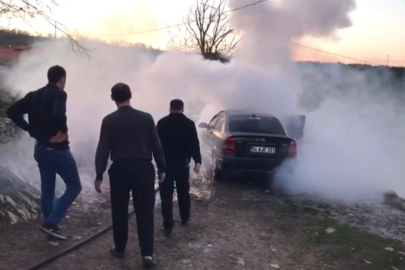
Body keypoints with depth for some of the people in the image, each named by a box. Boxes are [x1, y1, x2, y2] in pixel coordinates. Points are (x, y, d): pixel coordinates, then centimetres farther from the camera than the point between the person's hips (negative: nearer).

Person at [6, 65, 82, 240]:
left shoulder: (34, 95, 7)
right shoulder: (59, 94, -16)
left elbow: (12, 111, 3)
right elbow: (58, 115, -36)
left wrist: (31, 130, 2)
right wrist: (63, 132, -18)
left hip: (41, 149, 8)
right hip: (58, 150, -8)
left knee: (47, 190, 17)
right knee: (74, 187, 6)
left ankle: (51, 226, 25)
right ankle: (51, 223, -2)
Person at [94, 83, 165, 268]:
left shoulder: (109, 120, -4)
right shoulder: (146, 118, -2)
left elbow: (103, 150, -5)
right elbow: (156, 146, 1)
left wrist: (99, 175, 0)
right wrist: (161, 168, 11)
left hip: (120, 169, 0)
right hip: (143, 169, 0)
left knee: (120, 212, 13)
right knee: (144, 212, 3)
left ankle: (119, 249, 24)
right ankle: (147, 253, -1)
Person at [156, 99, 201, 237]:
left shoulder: (162, 122, 0)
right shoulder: (189, 123, -3)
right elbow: (194, 144, -10)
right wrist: (197, 161, -11)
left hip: (165, 163, 0)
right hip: (182, 163, 0)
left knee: (166, 196, 0)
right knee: (183, 193, 18)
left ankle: (168, 226, -4)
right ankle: (184, 219, 33)